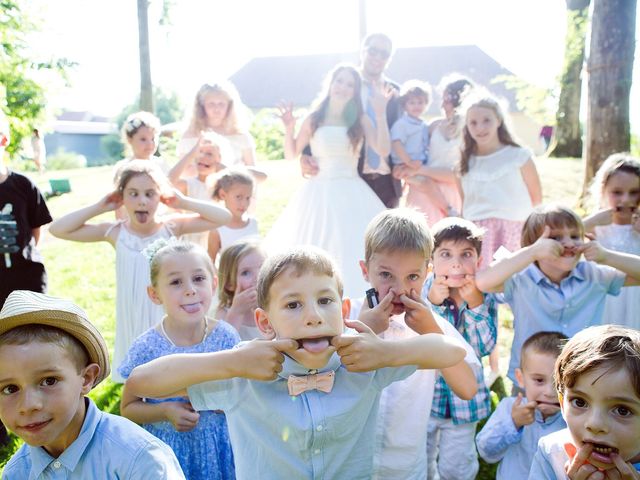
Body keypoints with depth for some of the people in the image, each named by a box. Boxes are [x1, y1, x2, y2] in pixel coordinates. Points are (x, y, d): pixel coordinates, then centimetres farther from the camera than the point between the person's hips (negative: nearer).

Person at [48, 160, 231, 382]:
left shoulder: (171, 227, -7)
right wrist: (98, 207, -10)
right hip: (133, 320, 1)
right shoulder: (115, 232, -6)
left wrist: (183, 202, -11)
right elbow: (58, 229, -7)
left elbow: (224, 217, -10)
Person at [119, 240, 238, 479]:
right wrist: (165, 411, -20)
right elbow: (128, 408, -4)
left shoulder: (226, 336, -11)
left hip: (219, 447, 1)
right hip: (168, 450, -1)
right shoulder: (147, 346, -14)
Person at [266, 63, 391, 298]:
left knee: (353, 248, -4)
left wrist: (381, 115, -9)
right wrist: (289, 129, -5)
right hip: (319, 191, 0)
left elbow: (384, 150, -5)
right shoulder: (314, 119, 5)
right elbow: (291, 154, 11)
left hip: (352, 193, 1)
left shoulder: (360, 120, 6)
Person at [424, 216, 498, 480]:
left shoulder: (484, 296, -9)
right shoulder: (423, 291, -13)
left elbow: (484, 347, -17)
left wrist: (475, 303, -26)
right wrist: (432, 303, -30)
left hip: (464, 398, 1)